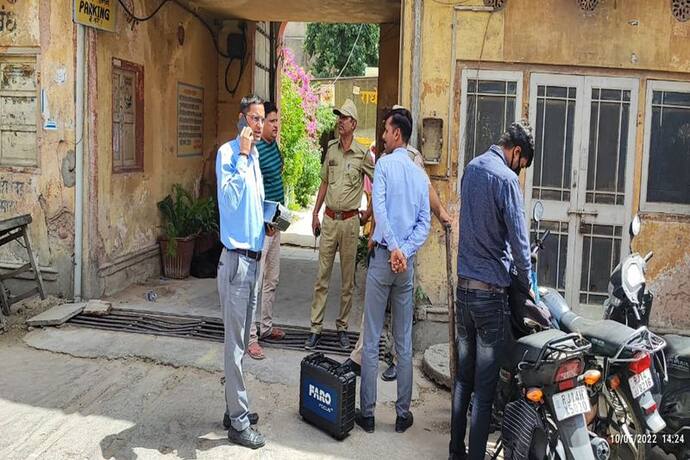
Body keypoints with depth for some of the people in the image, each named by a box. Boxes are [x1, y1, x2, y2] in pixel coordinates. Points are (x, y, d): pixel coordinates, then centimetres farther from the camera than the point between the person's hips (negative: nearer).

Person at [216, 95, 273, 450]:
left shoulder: (254, 157, 15)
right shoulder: (227, 153, -10)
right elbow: (229, 198, -24)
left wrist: (267, 223, 6)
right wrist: (242, 155, -22)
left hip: (253, 258, 9)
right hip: (236, 259, -9)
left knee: (241, 341, 15)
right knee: (235, 344, -3)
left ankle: (234, 409, 27)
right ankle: (238, 423, 5)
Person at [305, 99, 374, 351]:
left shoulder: (362, 155, -4)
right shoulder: (331, 149, 8)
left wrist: (368, 213, 4)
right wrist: (315, 214, 13)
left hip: (350, 221, -3)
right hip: (329, 219, 3)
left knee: (347, 279, 6)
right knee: (322, 276, 4)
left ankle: (342, 327, 18)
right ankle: (316, 328, 10)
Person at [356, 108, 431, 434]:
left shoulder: (385, 164, -4)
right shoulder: (421, 175, 10)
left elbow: (379, 207, -17)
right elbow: (425, 223, 4)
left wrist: (394, 247, -16)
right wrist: (406, 250, -5)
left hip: (384, 257, -5)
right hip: (407, 263, 5)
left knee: (371, 341, 2)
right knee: (404, 343, 9)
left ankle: (367, 412, 8)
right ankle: (403, 413, 16)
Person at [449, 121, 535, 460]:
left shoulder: (471, 168, 11)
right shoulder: (505, 179, -14)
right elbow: (518, 238, -15)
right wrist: (527, 284, 0)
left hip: (463, 285, 8)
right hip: (491, 290, -7)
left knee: (463, 377, 15)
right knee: (485, 386, 0)